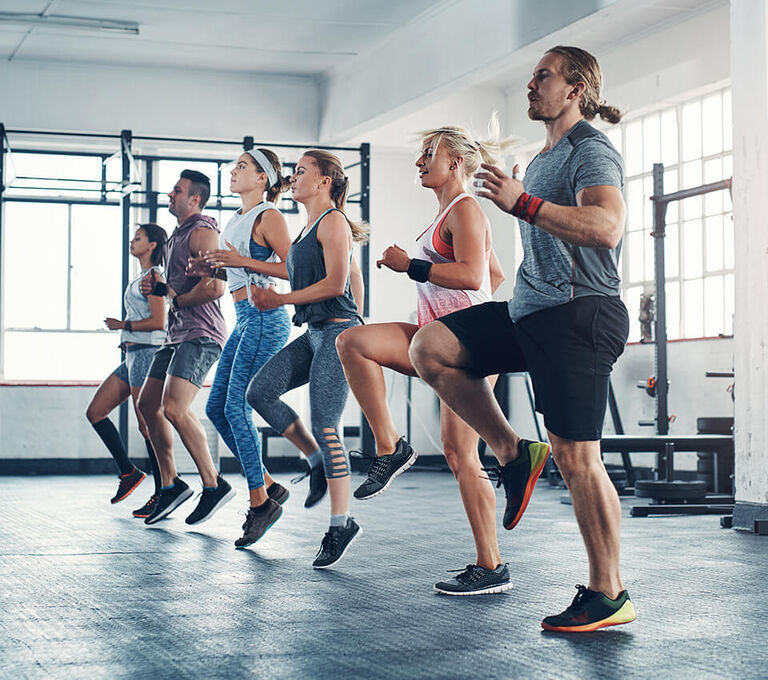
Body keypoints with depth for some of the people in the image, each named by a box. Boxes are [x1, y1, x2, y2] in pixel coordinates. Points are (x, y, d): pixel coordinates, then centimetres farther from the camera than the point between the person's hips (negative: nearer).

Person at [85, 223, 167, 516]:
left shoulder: (154, 276, -8)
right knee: (95, 412, 7)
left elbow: (158, 322, -17)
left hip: (147, 354, -10)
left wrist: (123, 325, -8)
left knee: (147, 424, -9)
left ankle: (162, 494, -5)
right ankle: (128, 471, 13)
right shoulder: (142, 278, 21)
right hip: (134, 356, 10)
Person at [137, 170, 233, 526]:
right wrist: (156, 285, 11)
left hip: (201, 335, -11)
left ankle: (214, 485, -11)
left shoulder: (202, 233, -11)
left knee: (174, 408, -21)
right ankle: (171, 484, 18)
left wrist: (174, 297, -10)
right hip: (177, 333, 11)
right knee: (147, 404, 9)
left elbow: (214, 287, -24)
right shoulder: (177, 236, 21)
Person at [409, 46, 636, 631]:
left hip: (577, 317, -9)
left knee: (576, 458, -8)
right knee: (430, 348, -4)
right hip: (531, 312, 9)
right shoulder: (545, 158, 22)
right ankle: (511, 455, 4)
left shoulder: (591, 151, -9)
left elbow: (606, 227, -28)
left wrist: (524, 203, -29)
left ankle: (609, 596, 2)